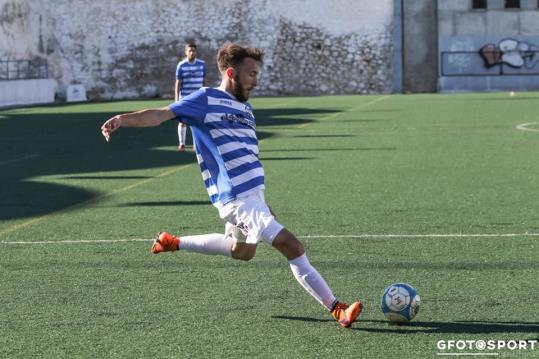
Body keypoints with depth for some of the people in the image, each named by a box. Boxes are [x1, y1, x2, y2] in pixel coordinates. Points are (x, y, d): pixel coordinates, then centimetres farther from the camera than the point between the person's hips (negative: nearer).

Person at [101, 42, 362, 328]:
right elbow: (161, 114, -16)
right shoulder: (206, 99, -7)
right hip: (238, 199, -10)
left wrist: (263, 204, 22)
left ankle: (174, 243, 42)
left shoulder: (245, 108, 17)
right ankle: (336, 310, -9)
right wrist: (123, 119, -33)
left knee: (242, 251, 30)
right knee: (292, 247, -14)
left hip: (253, 194, 10)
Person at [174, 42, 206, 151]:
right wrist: (176, 99, -9)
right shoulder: (181, 65, -4)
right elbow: (177, 83, -3)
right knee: (183, 121, 0)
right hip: (184, 98, -2)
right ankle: (181, 144, 10)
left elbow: (204, 81, 10)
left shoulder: (202, 64, 3)